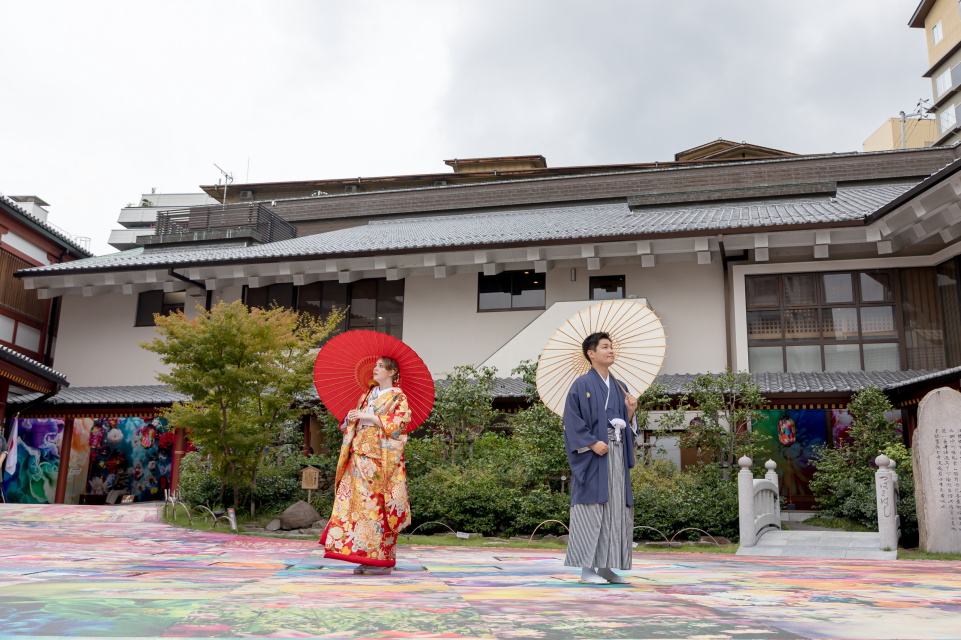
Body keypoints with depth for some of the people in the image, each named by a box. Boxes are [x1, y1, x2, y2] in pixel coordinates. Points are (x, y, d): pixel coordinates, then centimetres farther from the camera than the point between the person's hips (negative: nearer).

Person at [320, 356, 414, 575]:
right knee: (359, 503, 1)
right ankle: (365, 558, 5)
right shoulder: (369, 395, 21)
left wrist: (369, 417, -15)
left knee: (377, 505, -8)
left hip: (382, 457, -6)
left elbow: (400, 423, -12)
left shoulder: (398, 398, 2)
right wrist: (351, 417, -1)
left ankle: (382, 560, -3)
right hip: (361, 456, 6)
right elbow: (353, 423, 23)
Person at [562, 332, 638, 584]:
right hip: (593, 456, -7)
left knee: (615, 509, 6)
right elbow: (572, 420, -10)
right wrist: (593, 443, -18)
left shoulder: (619, 388, 16)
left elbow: (626, 424, 19)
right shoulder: (582, 385, -4)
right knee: (592, 508, -6)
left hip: (616, 455, 7)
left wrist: (630, 411, -1)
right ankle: (587, 569, -1)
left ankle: (606, 568, 13)